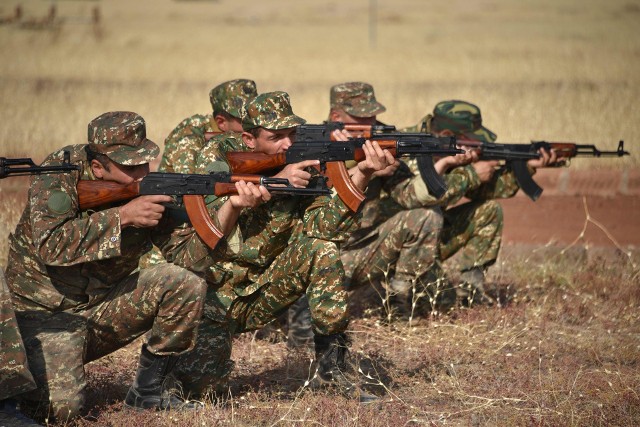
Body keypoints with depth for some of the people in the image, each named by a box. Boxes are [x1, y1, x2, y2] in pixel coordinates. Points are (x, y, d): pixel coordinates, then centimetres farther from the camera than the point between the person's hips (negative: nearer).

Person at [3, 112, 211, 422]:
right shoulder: (60, 172, -18)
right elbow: (50, 247, -32)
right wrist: (122, 217, -33)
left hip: (108, 302, 5)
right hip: (50, 311, -5)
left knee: (187, 286, -18)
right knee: (62, 408, -25)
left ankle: (148, 392, -2)